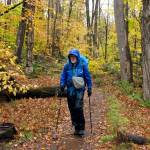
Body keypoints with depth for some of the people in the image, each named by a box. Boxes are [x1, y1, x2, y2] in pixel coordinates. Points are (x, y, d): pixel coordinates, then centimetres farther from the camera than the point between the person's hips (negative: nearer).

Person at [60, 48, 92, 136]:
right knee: (72, 109, 7)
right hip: (70, 90, 4)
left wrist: (89, 88, 1)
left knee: (78, 107, -16)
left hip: (80, 90, -3)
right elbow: (63, 77, 8)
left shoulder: (82, 66, -2)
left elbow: (88, 77, 3)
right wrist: (62, 85, -8)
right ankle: (76, 128, 21)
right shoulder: (67, 66, 4)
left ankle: (81, 128, -4)